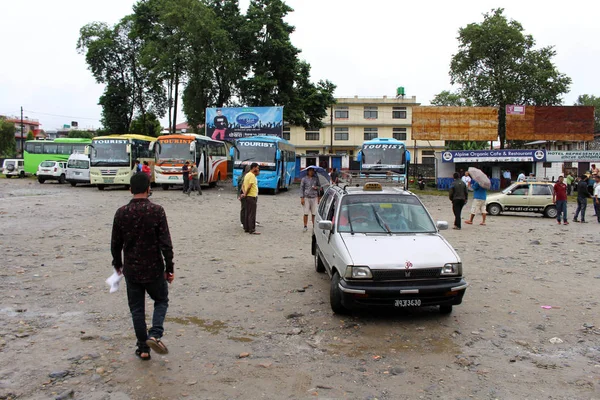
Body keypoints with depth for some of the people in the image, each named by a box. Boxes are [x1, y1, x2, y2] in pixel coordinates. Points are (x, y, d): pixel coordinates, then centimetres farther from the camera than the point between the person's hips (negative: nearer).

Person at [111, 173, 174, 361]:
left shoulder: (121, 213, -5)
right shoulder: (157, 211, -13)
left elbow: (115, 243, 3)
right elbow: (165, 243, -13)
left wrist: (117, 264, 21)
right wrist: (170, 268, -3)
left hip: (131, 269, 2)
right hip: (154, 268, -2)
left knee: (137, 308, 14)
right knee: (161, 301, 18)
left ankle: (143, 348, 19)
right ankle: (155, 334, -3)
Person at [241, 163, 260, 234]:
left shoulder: (247, 175, 15)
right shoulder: (252, 175, -16)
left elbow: (243, 185, 13)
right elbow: (249, 187, -22)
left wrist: (244, 193, 0)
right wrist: (245, 194, -10)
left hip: (248, 196, 10)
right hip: (251, 196, -10)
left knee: (247, 213, 13)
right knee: (252, 214, -7)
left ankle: (246, 228, 18)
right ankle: (252, 230, -6)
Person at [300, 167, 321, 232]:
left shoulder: (316, 179, 10)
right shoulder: (304, 179, 2)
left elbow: (319, 187, 19)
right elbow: (301, 188, 1)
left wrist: (316, 187, -5)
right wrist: (302, 198, -5)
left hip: (314, 197, 2)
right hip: (306, 197, -2)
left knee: (314, 213, 2)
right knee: (306, 213, -3)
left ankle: (314, 226, 12)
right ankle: (305, 226, 4)